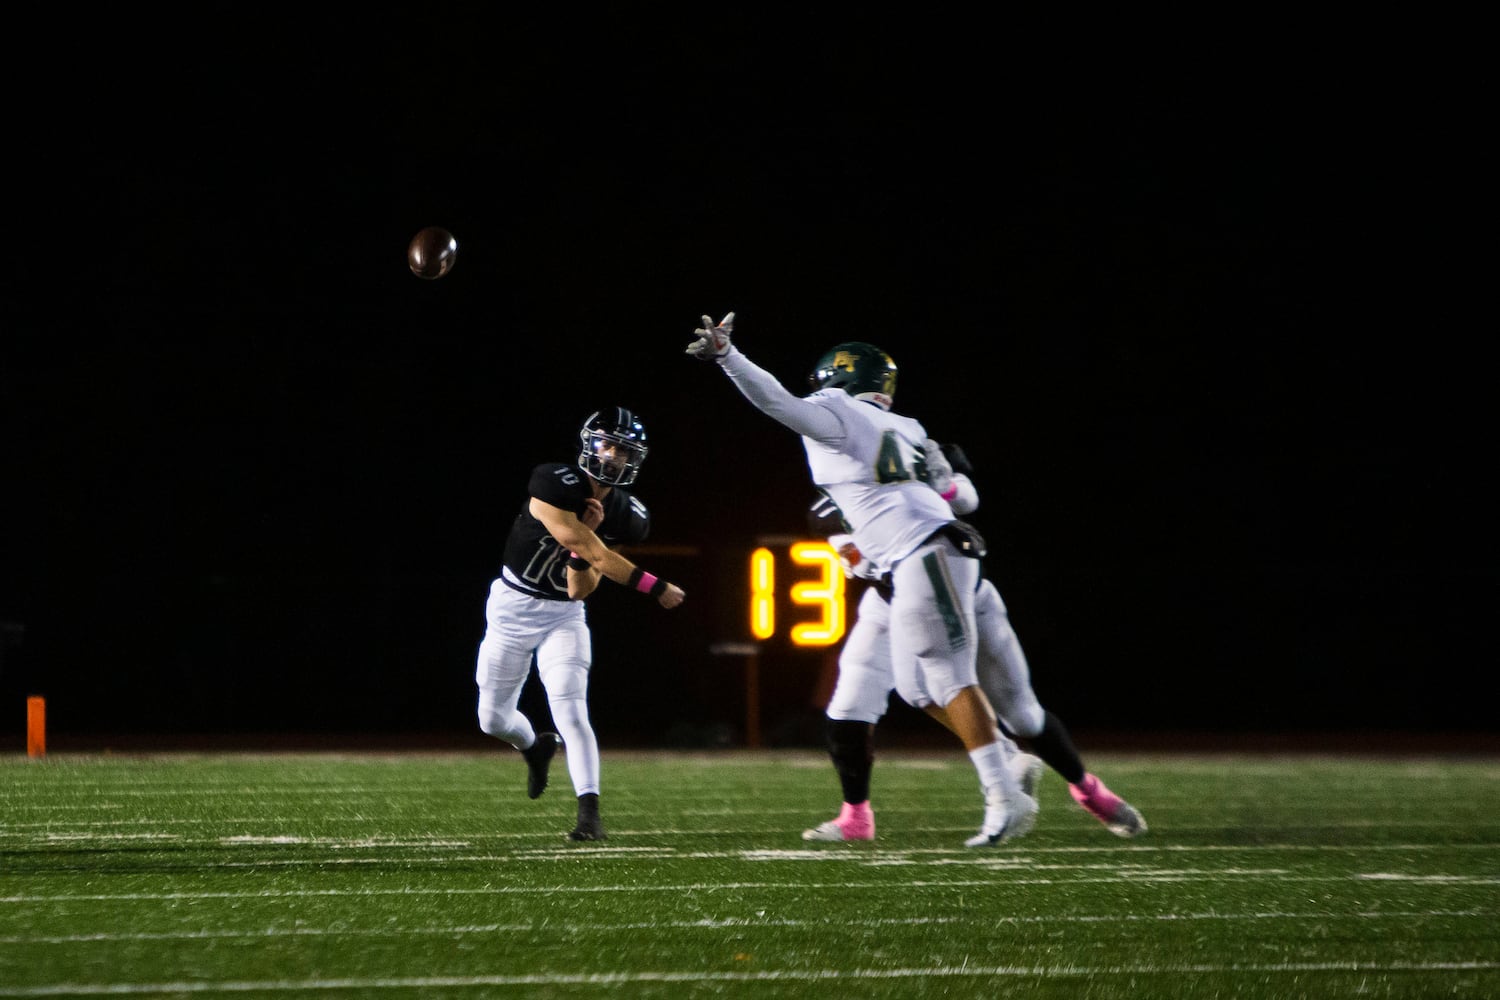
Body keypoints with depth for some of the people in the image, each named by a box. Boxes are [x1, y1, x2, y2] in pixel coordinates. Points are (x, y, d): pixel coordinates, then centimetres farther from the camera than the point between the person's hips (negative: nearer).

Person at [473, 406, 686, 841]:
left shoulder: (626, 517, -8)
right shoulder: (556, 486, -24)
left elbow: (580, 591, -9)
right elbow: (596, 556, -25)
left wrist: (582, 540, -26)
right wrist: (656, 588, -21)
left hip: (563, 615, 2)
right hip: (512, 606, -2)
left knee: (571, 713, -17)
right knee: (494, 719, 9)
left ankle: (590, 813, -17)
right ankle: (536, 747, 43)